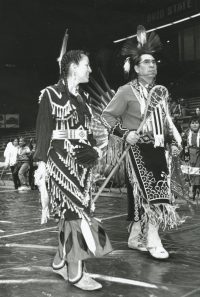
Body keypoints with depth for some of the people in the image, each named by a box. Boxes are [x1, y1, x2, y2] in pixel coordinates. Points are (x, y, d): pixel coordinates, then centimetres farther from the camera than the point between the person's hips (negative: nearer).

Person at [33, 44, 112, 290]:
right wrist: (42, 162, -12)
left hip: (82, 161, 7)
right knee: (76, 210, -10)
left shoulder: (82, 97, 15)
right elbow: (43, 130, -8)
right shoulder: (51, 94, -5)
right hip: (61, 159, -7)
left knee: (72, 211, 9)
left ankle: (61, 261, 23)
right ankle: (75, 272, -2)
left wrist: (93, 151, 11)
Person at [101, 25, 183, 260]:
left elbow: (166, 120, 22)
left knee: (141, 195, 10)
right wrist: (125, 133, -17)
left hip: (157, 149, 6)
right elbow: (107, 116, -5)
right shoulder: (127, 91, -7)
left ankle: (135, 238, 21)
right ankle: (153, 241, -7)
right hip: (137, 148, -6)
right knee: (150, 192, -14)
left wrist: (175, 141, 12)